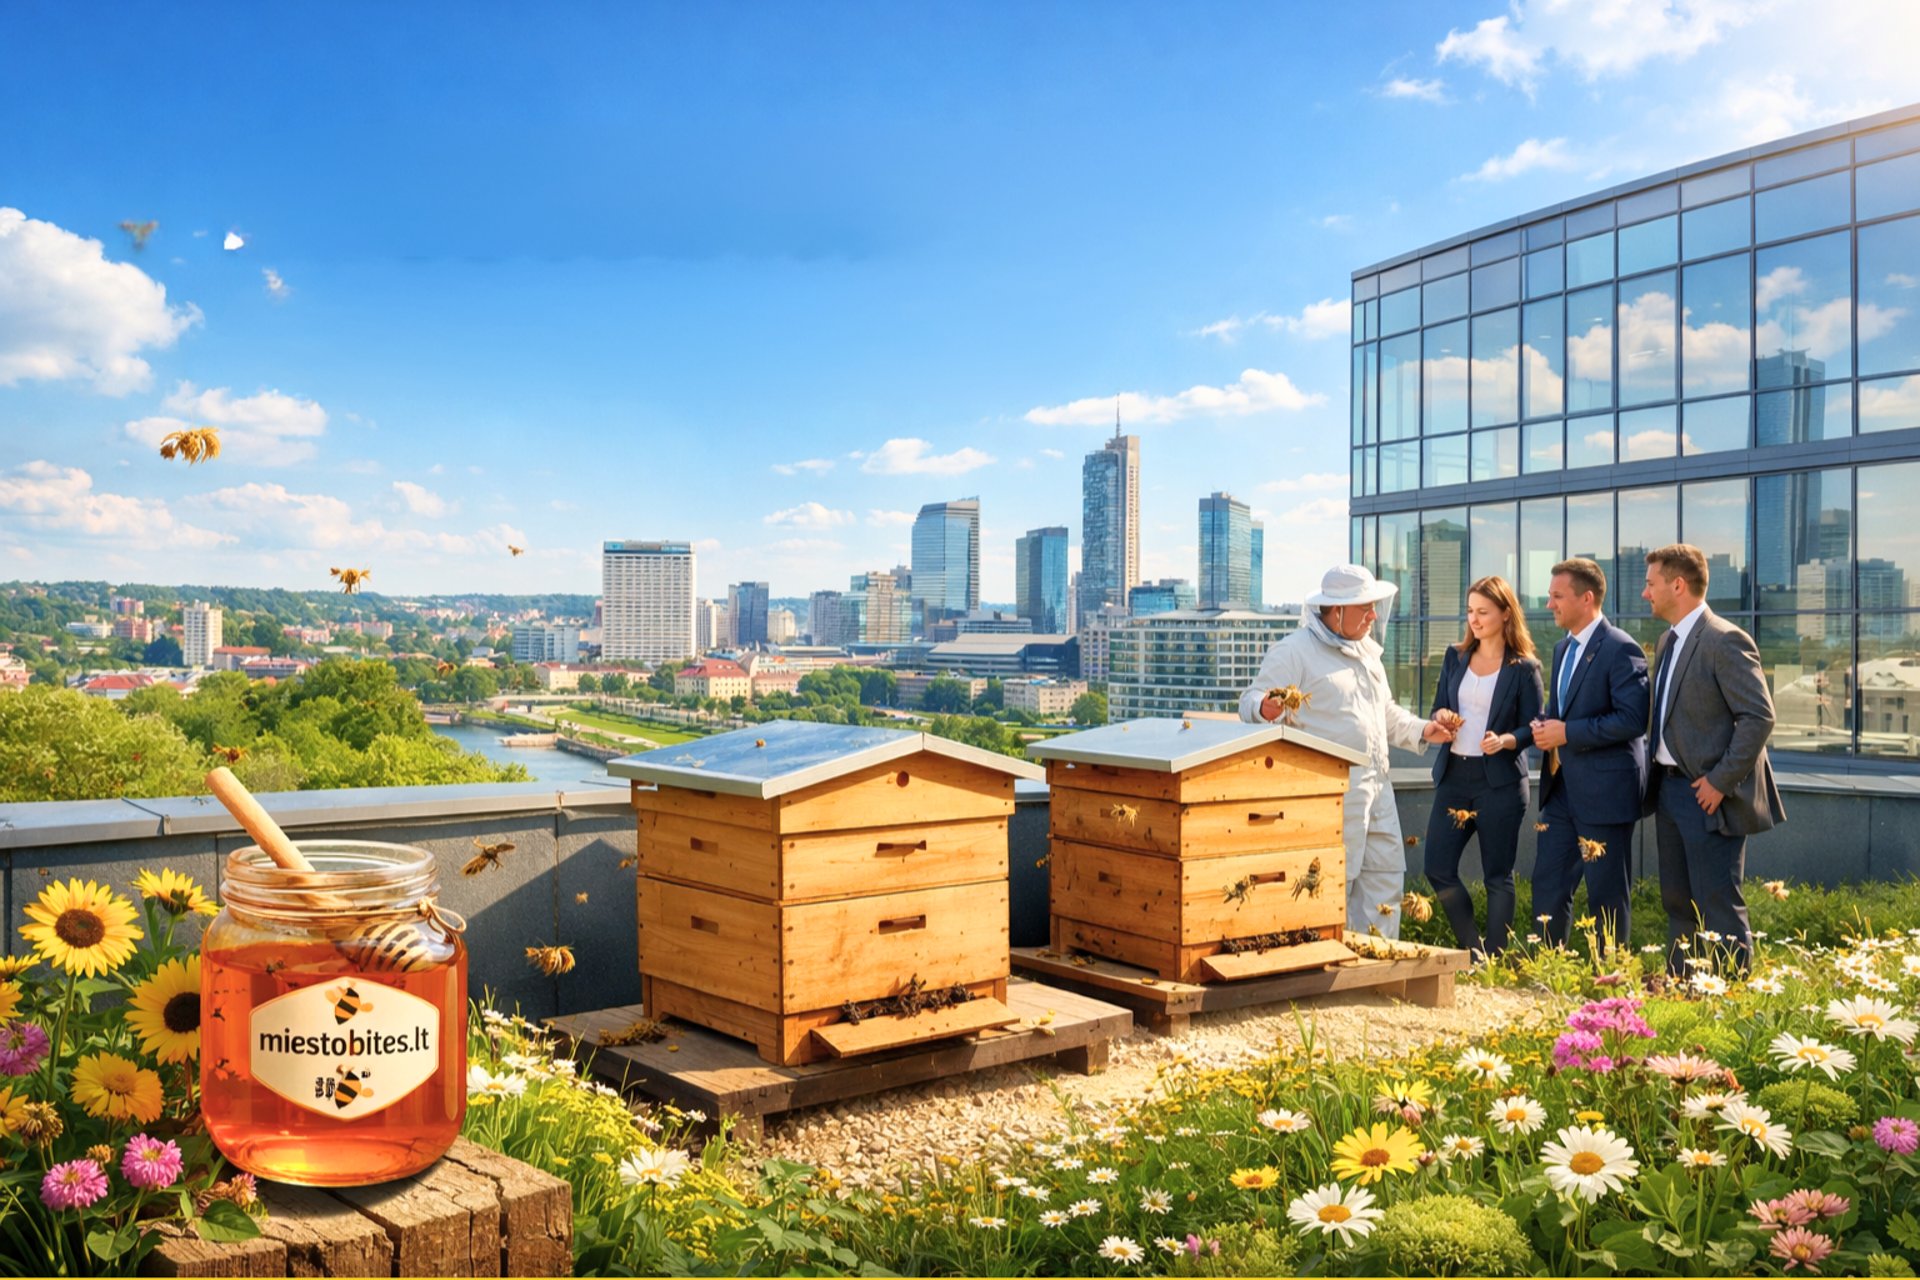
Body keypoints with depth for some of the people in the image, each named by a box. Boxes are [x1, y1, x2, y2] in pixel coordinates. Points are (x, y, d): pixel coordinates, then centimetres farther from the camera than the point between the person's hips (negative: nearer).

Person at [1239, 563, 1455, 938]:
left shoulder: (1365, 650, 19)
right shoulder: (1293, 651, -9)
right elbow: (1251, 701, -14)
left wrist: (1420, 730, 15)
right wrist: (1265, 708, -36)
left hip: (1377, 788, 9)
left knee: (1386, 874, 12)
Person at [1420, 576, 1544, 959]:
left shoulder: (1524, 668, -3)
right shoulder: (1455, 657, 10)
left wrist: (1504, 740, -23)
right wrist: (1441, 717, -8)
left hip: (1500, 781, -4)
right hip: (1453, 774, 5)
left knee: (1498, 876, 3)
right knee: (1437, 867, 1)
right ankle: (1473, 951, 18)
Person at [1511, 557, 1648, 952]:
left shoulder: (1620, 649, -13)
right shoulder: (1562, 649, 15)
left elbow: (1633, 719, -21)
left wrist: (1568, 732, -20)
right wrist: (1514, 737, 5)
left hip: (1604, 791, -8)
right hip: (1562, 789, 8)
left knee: (1607, 895, 3)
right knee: (1547, 887, 10)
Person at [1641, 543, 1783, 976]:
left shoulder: (1724, 641, -15)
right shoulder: (1667, 641, 13)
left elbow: (1760, 717, -20)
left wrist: (1721, 781, -19)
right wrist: (1657, 778, 10)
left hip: (1708, 795, -9)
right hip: (1669, 789, 9)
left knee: (1719, 908, -4)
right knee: (1677, 904, 16)